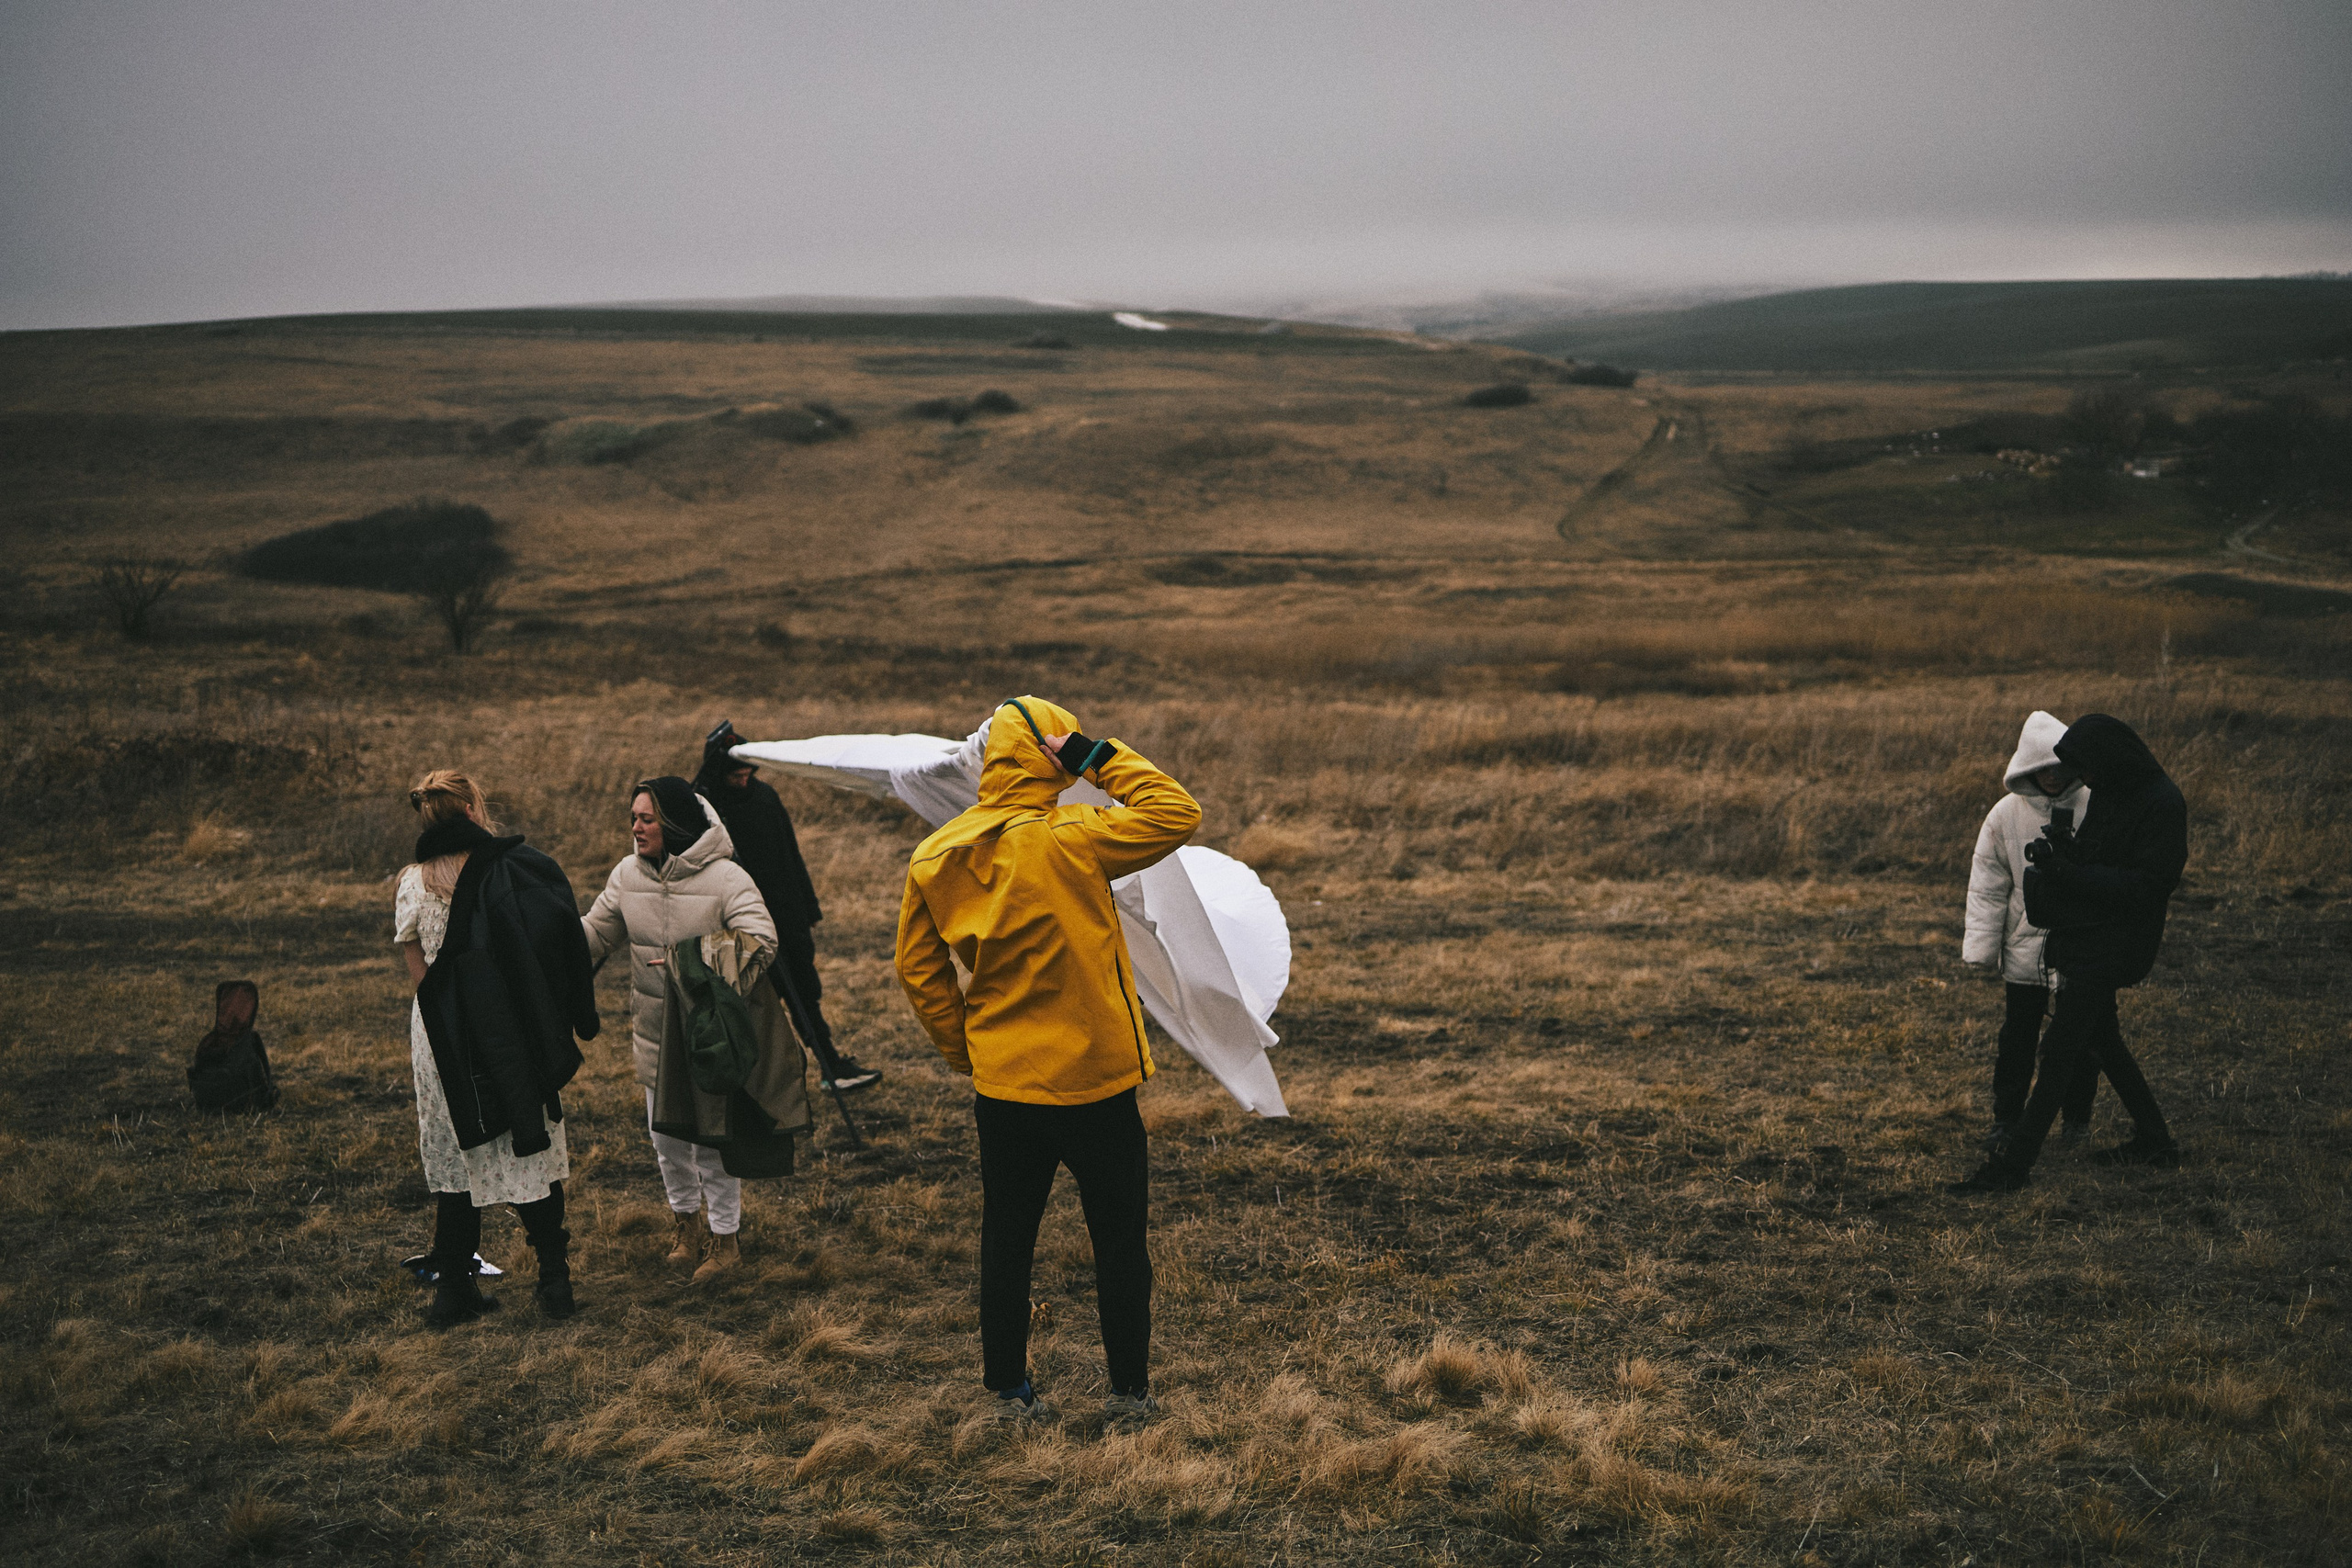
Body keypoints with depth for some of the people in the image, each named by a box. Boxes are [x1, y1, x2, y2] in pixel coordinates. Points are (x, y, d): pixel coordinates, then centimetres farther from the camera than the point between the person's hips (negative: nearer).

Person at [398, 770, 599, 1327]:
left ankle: (452, 1289, 16)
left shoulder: (412, 884, -4)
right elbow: (565, 950, -8)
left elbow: (418, 974, 1)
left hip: (444, 1039, 1)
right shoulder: (522, 868, -9)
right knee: (533, 1153, 10)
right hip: (515, 1032, -1)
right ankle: (555, 1282, 14)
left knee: (456, 1159, 12)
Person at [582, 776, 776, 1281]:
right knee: (666, 1137, 18)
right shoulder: (628, 874, 0)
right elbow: (596, 933, 10)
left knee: (712, 1139, 2)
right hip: (655, 1033, 5)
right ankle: (685, 1217, 41)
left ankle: (725, 1236, 20)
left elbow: (761, 941, -23)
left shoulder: (724, 878, -17)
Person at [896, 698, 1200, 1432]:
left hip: (1000, 1083, 4)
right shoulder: (1065, 840, -18)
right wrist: (1098, 757, -10)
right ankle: (1129, 1393, 17)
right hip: (1092, 1080, -4)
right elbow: (1177, 815, -13)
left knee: (1006, 1238, 15)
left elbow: (919, 969, 6)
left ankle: (1005, 1391, 24)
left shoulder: (934, 859, -1)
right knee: (1119, 1240, 10)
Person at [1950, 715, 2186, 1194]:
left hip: (2109, 947, -10)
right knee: (2100, 1038, 20)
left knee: (2061, 1053, -8)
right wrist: (2062, 853, -6)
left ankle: (2012, 1166, -7)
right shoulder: (2108, 795, 10)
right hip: (2084, 936, 10)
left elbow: (2148, 885, -23)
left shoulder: (2162, 805, -18)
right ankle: (2154, 1141, 34)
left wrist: (2066, 871, -26)